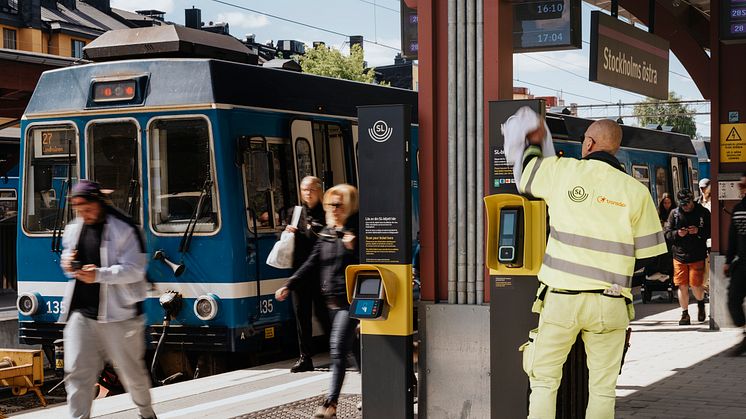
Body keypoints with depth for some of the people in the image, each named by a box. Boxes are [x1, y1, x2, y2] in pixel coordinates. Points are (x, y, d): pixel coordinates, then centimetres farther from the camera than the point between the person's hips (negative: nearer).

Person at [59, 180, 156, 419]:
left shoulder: (123, 229, -10)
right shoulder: (72, 230, 10)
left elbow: (134, 269, -16)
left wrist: (99, 274, -28)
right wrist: (67, 265, 0)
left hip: (117, 314, -4)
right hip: (81, 312, 4)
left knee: (131, 370, 9)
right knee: (77, 372, -6)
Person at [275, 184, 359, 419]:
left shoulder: (356, 232, -7)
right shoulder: (326, 233, 14)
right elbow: (312, 264, 15)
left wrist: (352, 249, -25)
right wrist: (289, 286, 9)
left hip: (351, 300, -7)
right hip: (332, 300, 7)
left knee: (338, 348, -12)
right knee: (352, 347, 13)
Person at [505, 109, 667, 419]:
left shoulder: (563, 171, -2)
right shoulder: (636, 191, 0)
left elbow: (525, 175, 19)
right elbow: (651, 255, 2)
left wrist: (533, 143, 38)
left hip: (561, 298, -1)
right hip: (610, 306, 1)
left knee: (544, 381, 11)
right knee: (603, 389, 9)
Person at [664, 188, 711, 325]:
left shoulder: (703, 213, 1)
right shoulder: (674, 213, 6)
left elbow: (711, 232, 2)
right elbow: (667, 234, 7)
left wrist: (698, 231, -16)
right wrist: (677, 233, -13)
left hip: (697, 256, -2)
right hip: (679, 255, 2)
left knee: (696, 285, -6)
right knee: (682, 286, 2)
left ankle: (701, 303, 27)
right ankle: (685, 314, 15)